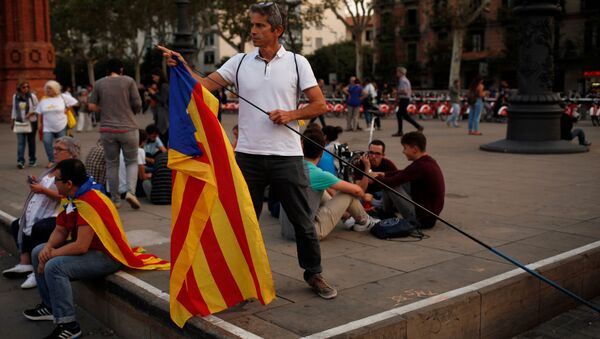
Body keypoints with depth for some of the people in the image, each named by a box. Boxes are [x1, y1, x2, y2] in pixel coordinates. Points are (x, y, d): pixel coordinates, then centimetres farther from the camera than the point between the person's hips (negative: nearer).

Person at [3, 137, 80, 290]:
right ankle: (25, 262, -1)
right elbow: (45, 190, 24)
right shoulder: (53, 169, 19)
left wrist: (43, 190, -21)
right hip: (42, 213, 11)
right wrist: (36, 184, 3)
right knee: (17, 225, 6)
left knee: (38, 229, -32)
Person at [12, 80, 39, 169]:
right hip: (19, 122, 2)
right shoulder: (15, 97, 5)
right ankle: (20, 161, -13)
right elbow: (14, 109, 13)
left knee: (31, 141, 7)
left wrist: (31, 113, -17)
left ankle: (32, 160, 20)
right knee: (20, 142, -8)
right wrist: (12, 121, 12)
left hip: (31, 122, -2)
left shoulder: (32, 96, -4)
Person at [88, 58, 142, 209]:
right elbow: (138, 104, -4)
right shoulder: (128, 81, -1)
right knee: (132, 161, 11)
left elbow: (91, 106, 3)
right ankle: (131, 191, -11)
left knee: (112, 164, 11)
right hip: (128, 128, -2)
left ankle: (115, 199, 16)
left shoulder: (99, 83, 5)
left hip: (107, 130, 2)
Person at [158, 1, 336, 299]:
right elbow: (206, 85, -3)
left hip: (287, 155, -2)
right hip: (248, 154, 2)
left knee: (302, 220, 8)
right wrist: (182, 67, -18)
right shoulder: (240, 62, 6)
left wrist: (290, 114, -12)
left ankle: (314, 274, 26)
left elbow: (320, 105, 1)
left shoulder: (297, 62, 1)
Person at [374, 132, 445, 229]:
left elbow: (391, 182, -21)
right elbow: (402, 174, 19)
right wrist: (384, 175, 8)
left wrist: (376, 178, -1)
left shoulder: (420, 166, -25)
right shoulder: (429, 161, 6)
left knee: (389, 186, -10)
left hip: (422, 220, -10)